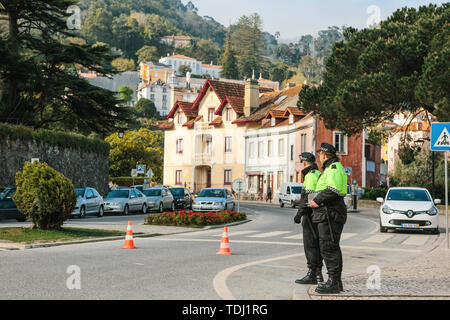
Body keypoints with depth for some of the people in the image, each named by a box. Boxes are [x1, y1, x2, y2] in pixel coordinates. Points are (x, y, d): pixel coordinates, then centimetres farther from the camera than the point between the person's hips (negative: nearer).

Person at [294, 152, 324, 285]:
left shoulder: (311, 175, -13)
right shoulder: (319, 174, 18)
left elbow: (308, 197, -21)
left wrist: (299, 213, -20)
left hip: (311, 214, -10)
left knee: (310, 245, -8)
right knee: (316, 245, 13)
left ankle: (311, 275, -7)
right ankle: (318, 274, 17)